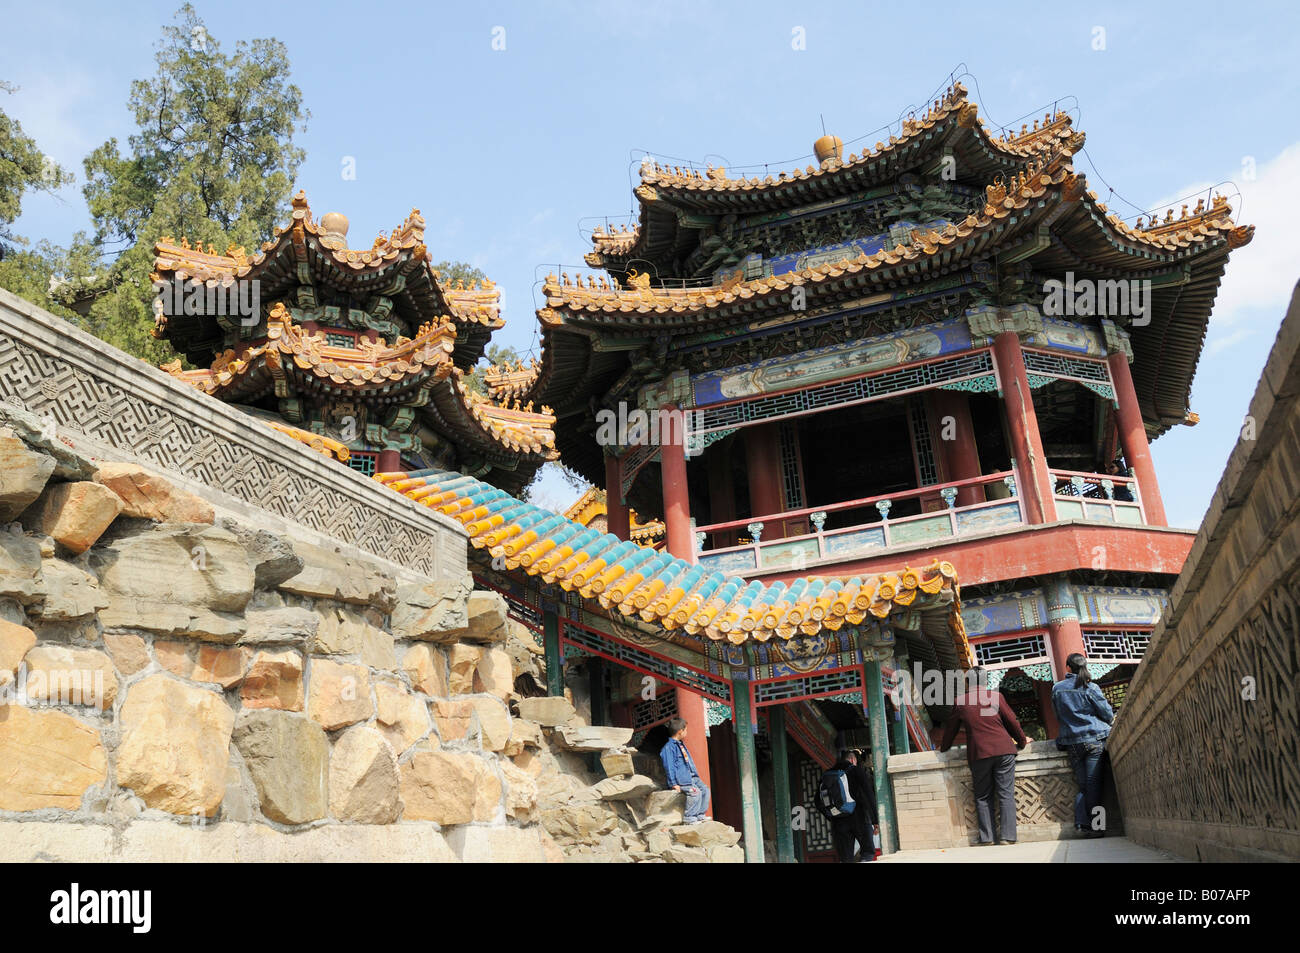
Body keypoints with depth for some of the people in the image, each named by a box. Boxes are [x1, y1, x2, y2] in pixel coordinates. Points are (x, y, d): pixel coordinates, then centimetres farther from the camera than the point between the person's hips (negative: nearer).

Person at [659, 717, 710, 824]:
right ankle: (690, 818, -15)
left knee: (705, 789, -3)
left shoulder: (681, 745, 21)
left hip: (692, 777, 9)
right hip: (682, 780, -9)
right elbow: (669, 767, -15)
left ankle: (700, 815, 4)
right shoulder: (668, 748, -11)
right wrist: (674, 784, -18)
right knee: (695, 792, -25)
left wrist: (695, 775, 24)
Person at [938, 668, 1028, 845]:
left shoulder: (959, 701, 5)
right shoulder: (996, 696, 4)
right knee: (1006, 794, 3)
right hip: (1004, 751, 0)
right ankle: (1008, 836, -2)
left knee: (983, 797, 8)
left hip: (978, 754, 0)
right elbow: (1012, 721, 9)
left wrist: (943, 747, 30)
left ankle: (986, 837, 4)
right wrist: (1022, 741, 24)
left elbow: (951, 728, 14)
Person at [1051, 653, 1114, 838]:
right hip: (1094, 738, -3)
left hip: (1071, 742, 3)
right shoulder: (1090, 688, -3)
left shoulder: (1057, 689, 7)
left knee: (1082, 784, 7)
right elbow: (1108, 714, 1)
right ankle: (1095, 826, -6)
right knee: (1093, 782, -4)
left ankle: (1081, 823, -5)